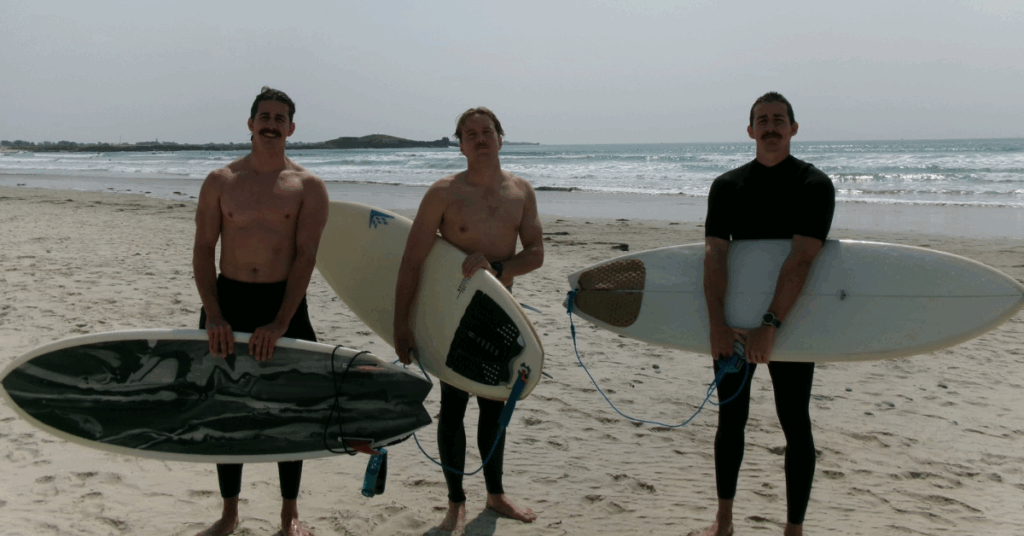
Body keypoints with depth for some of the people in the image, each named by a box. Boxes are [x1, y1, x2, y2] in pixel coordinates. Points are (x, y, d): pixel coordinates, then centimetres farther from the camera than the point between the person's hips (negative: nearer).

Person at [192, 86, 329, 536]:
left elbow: (305, 257, -10)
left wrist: (280, 323, -18)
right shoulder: (220, 182, 3)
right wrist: (213, 315, -13)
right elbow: (203, 250, -1)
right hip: (228, 300, 2)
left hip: (285, 302, -1)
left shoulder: (308, 187, -3)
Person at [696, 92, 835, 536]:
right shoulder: (727, 186, 2)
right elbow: (714, 254, -11)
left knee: (795, 423, 2)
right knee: (731, 418, 10)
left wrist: (770, 326, -29)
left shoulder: (814, 185, -7)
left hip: (791, 322, -3)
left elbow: (801, 259, -20)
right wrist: (717, 324, -24)